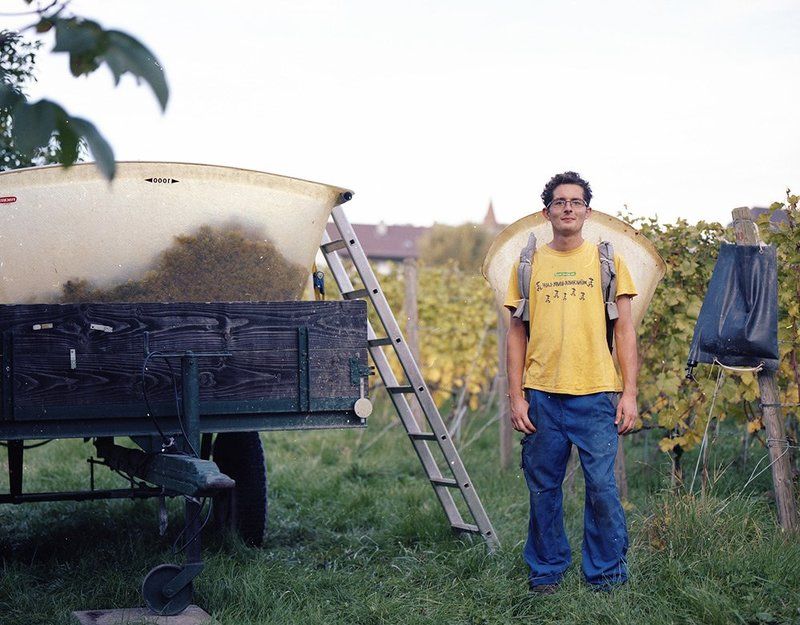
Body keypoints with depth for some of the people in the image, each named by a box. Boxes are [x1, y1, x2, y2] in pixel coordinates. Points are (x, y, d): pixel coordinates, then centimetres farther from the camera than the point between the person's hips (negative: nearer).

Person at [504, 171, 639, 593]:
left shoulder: (607, 261, 8)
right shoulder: (528, 265, 11)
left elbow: (624, 330, 6)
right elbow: (517, 334, 11)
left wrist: (629, 393, -2)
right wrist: (515, 396, 3)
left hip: (596, 395, -1)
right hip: (541, 396, 2)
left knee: (602, 487, -4)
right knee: (543, 490, 6)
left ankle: (607, 574, 10)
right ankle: (545, 571, 20)